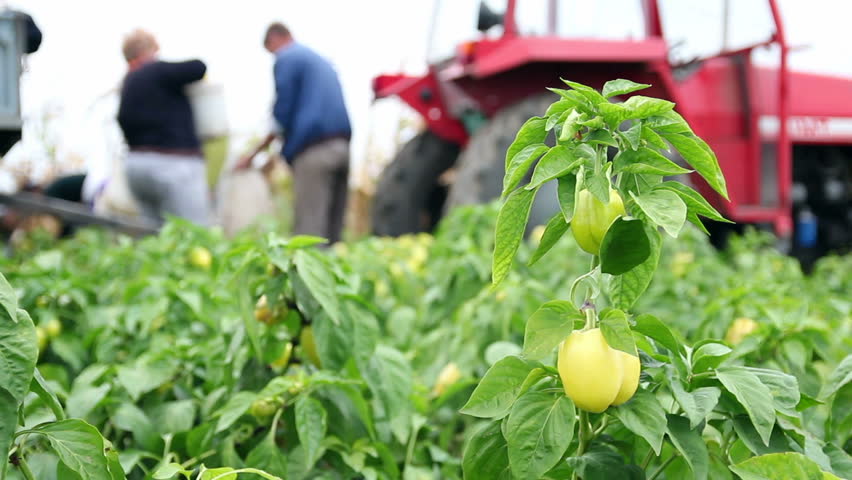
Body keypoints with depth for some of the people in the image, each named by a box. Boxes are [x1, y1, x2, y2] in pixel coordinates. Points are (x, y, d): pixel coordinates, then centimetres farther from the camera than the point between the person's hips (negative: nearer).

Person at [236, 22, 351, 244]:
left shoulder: (286, 59, 1)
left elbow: (283, 111, -6)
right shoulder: (321, 60, 26)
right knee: (332, 229, 7)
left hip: (314, 149, -8)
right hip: (341, 145, 8)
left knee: (308, 227, -9)